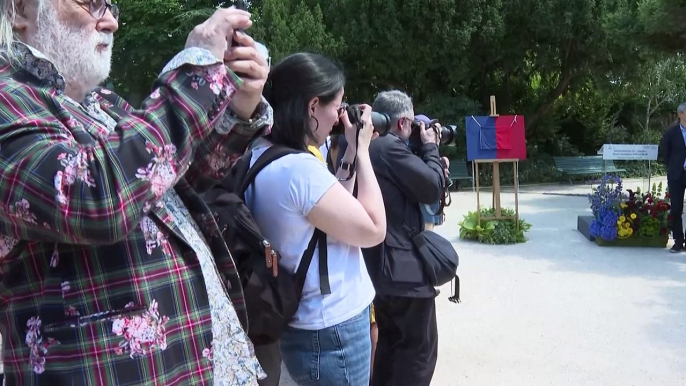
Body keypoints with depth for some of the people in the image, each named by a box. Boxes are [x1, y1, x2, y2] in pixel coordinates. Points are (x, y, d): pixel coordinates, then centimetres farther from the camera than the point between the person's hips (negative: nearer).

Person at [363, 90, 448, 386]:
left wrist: (422, 151, 10)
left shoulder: (366, 146, 12)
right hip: (402, 267, -10)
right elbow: (432, 187, -13)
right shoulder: (391, 147, -19)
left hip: (377, 266, 10)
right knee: (419, 347, 3)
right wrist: (430, 147, 0)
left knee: (391, 340, 22)